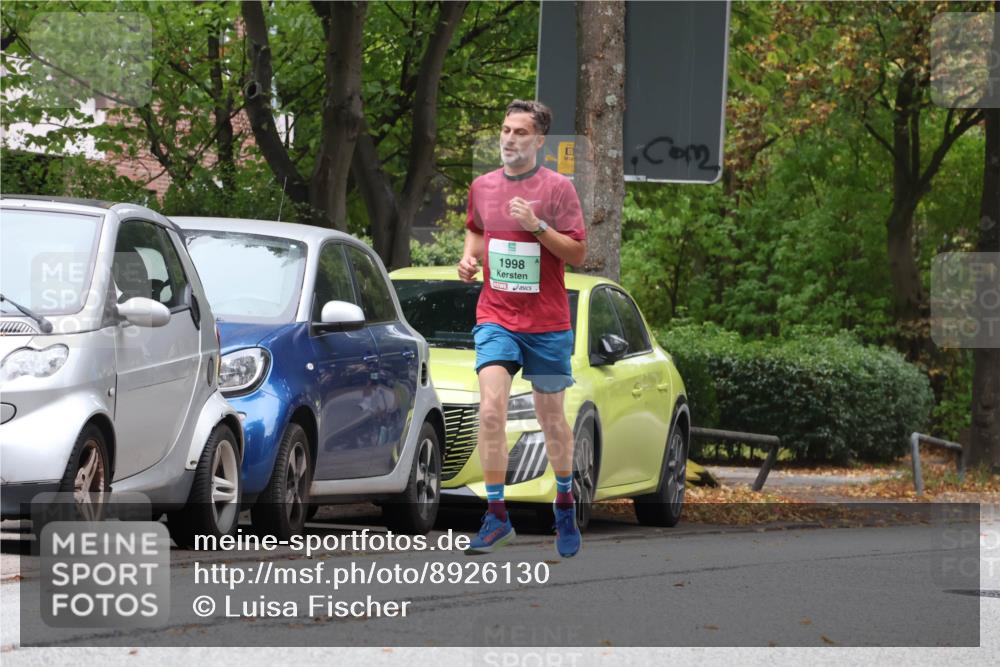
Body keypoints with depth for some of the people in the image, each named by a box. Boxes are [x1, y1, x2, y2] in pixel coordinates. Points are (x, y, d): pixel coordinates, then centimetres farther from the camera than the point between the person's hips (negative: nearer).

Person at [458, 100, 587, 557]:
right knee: (490, 410, -16)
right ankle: (496, 516, -14)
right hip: (495, 317, 2)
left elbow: (577, 254, -7)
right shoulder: (482, 187, 6)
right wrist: (469, 257, 5)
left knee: (551, 416, 10)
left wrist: (537, 226, -20)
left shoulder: (557, 188, -6)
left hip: (547, 322, -2)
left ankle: (565, 502, 33)